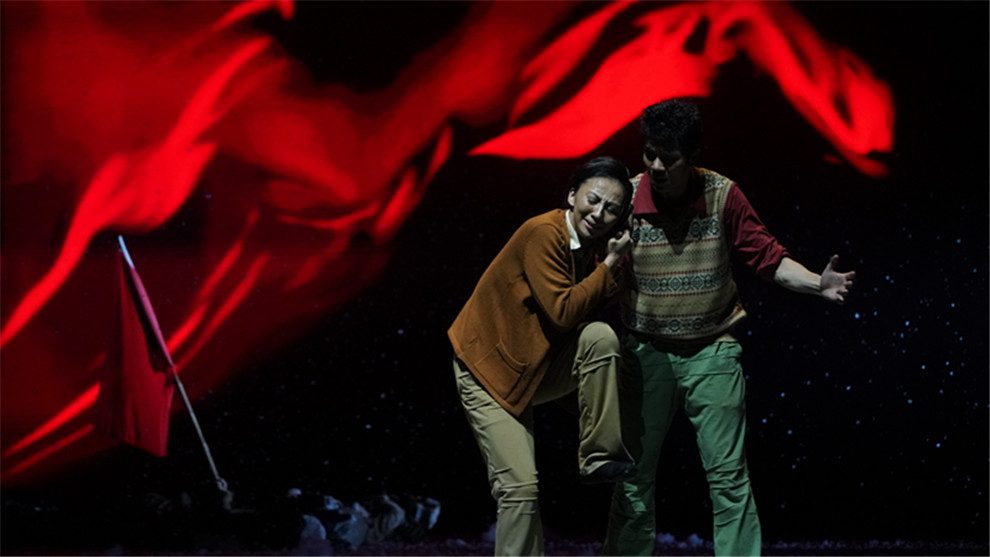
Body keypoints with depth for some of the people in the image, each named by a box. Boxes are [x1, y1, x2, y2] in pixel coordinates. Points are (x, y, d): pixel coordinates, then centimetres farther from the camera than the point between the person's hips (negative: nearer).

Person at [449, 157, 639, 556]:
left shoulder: (594, 247, 3)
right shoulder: (544, 234, -20)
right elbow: (562, 313, -25)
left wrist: (615, 263, -10)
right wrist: (609, 265, -19)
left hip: (540, 367, 6)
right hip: (489, 371, -6)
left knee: (601, 336, -23)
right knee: (519, 488, -15)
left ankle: (599, 458, -14)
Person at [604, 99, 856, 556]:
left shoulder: (722, 194, -7)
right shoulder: (625, 199, -8)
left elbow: (765, 254, -3)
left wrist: (816, 284, -16)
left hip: (712, 350, 0)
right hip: (646, 351, 1)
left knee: (728, 474, -2)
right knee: (634, 473, 4)